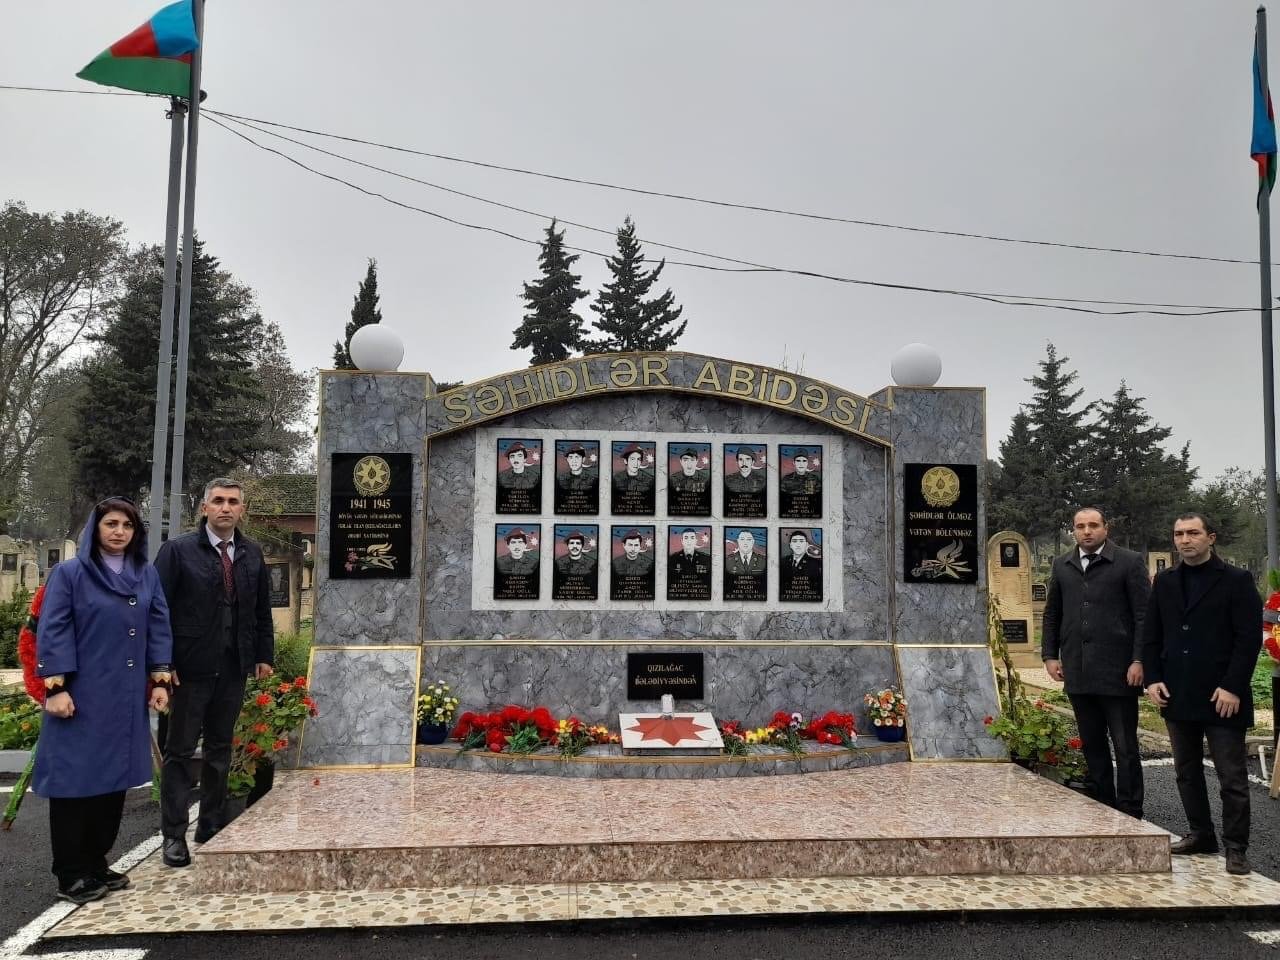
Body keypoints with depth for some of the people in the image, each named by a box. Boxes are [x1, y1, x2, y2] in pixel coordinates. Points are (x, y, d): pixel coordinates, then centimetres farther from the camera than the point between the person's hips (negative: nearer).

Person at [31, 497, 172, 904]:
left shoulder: (147, 575, 10)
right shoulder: (69, 573, -3)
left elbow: (159, 627, 11)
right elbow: (53, 632, -6)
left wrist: (160, 679, 5)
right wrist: (56, 687, -13)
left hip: (127, 698, 5)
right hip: (81, 697, -5)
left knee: (115, 778, 10)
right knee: (76, 780, 0)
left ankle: (96, 865, 23)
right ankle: (70, 876, 11)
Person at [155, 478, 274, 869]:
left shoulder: (252, 555, 8)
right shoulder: (178, 551, -5)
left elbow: (262, 610, 13)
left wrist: (264, 655, 9)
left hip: (234, 669, 5)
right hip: (190, 668, -4)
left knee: (220, 749, 13)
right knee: (180, 751, 4)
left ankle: (210, 826, 25)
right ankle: (174, 835, 11)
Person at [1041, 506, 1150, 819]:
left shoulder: (1129, 563, -1)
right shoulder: (1061, 566, 13)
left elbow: (1144, 615, -4)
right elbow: (1051, 615, 18)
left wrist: (1139, 660, -11)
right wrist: (1049, 655, 9)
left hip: (1118, 671, -4)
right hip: (1077, 673, 5)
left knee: (1125, 746, 2)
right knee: (1092, 744, 11)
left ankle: (1130, 813, 11)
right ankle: (1103, 807, 21)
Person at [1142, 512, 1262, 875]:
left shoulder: (1237, 581, -4)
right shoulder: (1164, 582, 10)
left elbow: (1250, 638, -9)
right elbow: (1152, 636, 12)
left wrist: (1233, 687, -15)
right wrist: (1153, 678, 1)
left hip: (1222, 697, -5)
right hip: (1179, 695, 5)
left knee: (1232, 777, 1)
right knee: (1187, 772, 13)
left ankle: (1235, 847, 11)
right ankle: (1200, 834, 25)